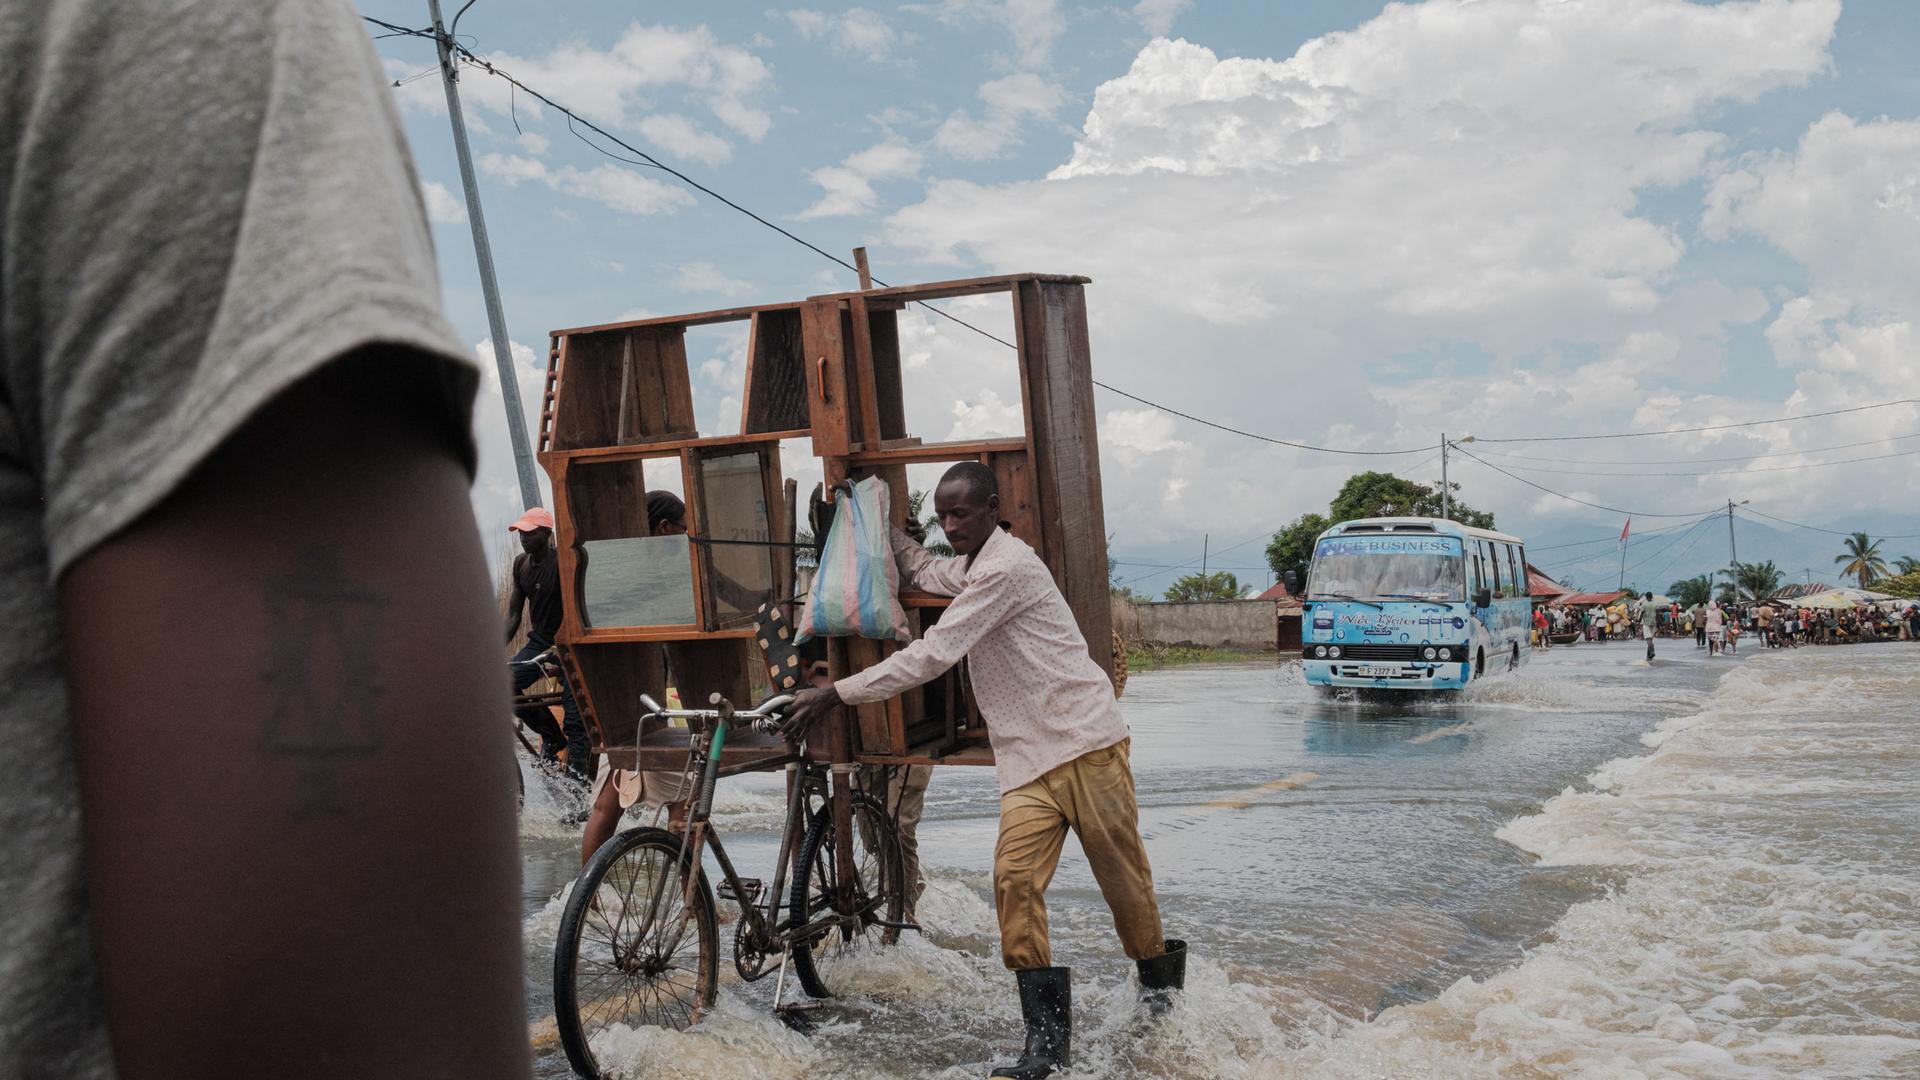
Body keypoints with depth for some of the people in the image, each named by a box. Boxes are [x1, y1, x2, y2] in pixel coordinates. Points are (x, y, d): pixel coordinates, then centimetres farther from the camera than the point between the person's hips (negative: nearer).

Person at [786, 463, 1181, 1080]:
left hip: (1084, 742, -8)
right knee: (1014, 878, -10)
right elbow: (926, 574, 43)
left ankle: (1160, 984, 31)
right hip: (1028, 756, 8)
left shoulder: (1006, 567, -16)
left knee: (1122, 874, 4)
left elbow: (932, 655, -21)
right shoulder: (972, 567, 16)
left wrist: (837, 694, -19)